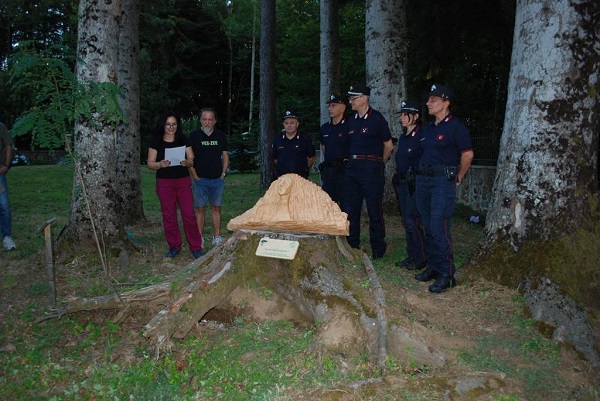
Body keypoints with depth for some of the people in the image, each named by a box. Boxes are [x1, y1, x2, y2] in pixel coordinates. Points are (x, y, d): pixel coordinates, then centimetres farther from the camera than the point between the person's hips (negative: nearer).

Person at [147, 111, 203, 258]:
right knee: (169, 215, 5)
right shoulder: (156, 142, 1)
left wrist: (186, 162, -18)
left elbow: (191, 161, 4)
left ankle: (196, 247, 6)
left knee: (189, 214, -3)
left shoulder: (183, 140, 5)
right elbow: (150, 163, 0)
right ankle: (174, 246, 18)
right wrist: (160, 164, -20)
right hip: (164, 183, 0)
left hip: (183, 181, 0)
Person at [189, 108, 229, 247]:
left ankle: (217, 237, 14)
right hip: (201, 179, -2)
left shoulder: (221, 135, 7)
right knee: (200, 209, 0)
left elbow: (225, 157, 12)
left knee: (216, 208, 7)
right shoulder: (194, 136, -2)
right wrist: (195, 177, -7)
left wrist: (223, 174, 3)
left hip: (218, 179, 3)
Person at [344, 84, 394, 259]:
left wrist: (378, 163, 7)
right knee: (351, 210, 9)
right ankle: (352, 247, 20)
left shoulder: (377, 118, -6)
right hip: (352, 167, 7)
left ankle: (378, 249, 10)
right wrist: (353, 160, 15)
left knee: (374, 210, -1)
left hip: (371, 168, -6)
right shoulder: (351, 120, 12)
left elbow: (388, 145, 0)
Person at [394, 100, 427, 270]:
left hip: (415, 184, -9)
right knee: (406, 221, 12)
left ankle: (421, 259, 3)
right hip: (402, 183, 9)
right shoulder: (402, 138, 16)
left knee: (412, 221, -8)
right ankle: (411, 256, 22)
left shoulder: (421, 136, -12)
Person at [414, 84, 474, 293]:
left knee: (439, 228, -11)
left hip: (443, 181, -7)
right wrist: (421, 173, 14)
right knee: (429, 227, 10)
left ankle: (447, 274, -2)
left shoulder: (455, 126, -7)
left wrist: (457, 178, -2)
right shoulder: (427, 127, 15)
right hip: (423, 179, 7)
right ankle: (433, 267, 21)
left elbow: (467, 154, -7)